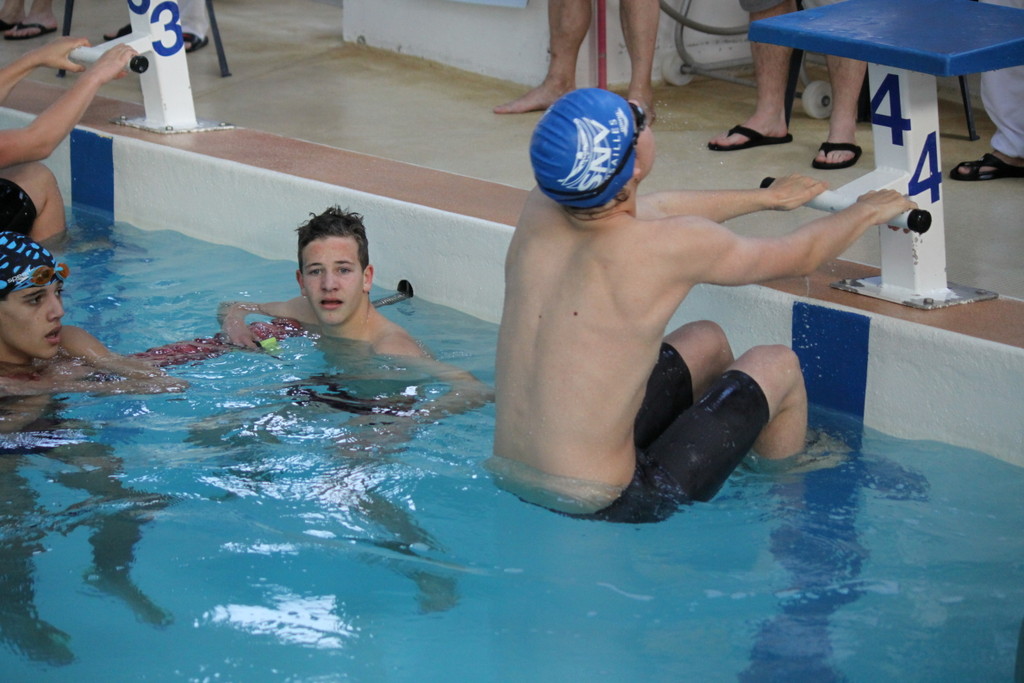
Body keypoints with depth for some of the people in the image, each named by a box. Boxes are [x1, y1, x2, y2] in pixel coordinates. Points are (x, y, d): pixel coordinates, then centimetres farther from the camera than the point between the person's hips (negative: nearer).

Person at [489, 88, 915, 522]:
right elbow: (799, 256, -2)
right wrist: (867, 211, 20)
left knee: (707, 342, 24)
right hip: (605, 509, -7)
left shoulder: (538, 210, -4)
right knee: (777, 367, 11)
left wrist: (766, 198, 32)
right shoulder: (670, 248, -22)